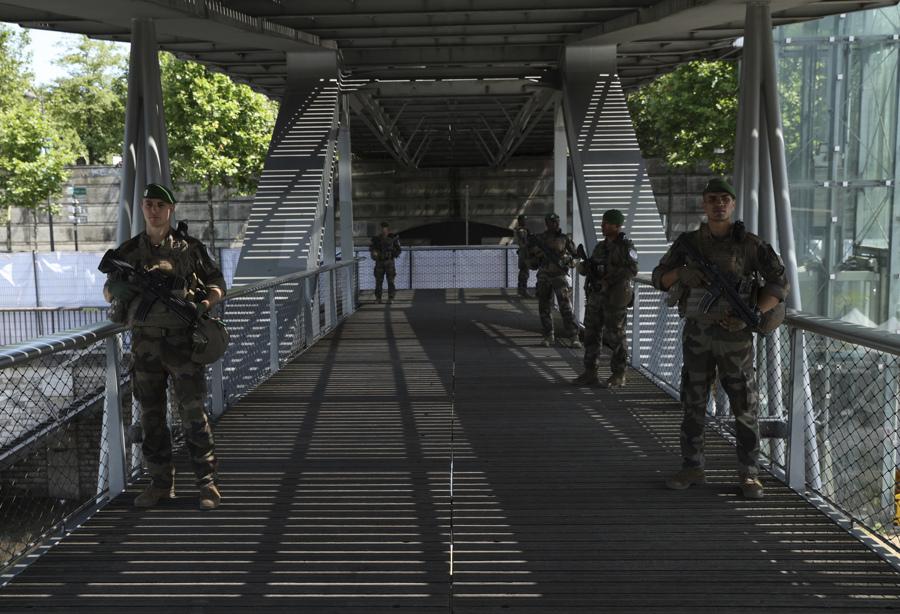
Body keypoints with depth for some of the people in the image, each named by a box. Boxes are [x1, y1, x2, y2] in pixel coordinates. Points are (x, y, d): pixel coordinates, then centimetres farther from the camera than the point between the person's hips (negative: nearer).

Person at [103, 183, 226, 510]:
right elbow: (108, 291, 17)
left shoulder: (190, 247, 2)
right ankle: (161, 483, 18)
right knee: (151, 415, 7)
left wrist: (204, 304, -12)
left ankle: (207, 482, 3)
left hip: (182, 340, -3)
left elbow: (217, 284, 9)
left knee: (193, 413, -5)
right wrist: (117, 288, -7)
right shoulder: (128, 251, 8)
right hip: (144, 342, 3)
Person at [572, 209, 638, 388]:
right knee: (591, 335, 7)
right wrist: (584, 266, -5)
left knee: (615, 337, -2)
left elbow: (632, 269, -18)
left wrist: (610, 280, -22)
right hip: (596, 296, 7)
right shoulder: (600, 246, 15)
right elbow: (589, 268, 18)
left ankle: (618, 377, 7)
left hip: (615, 299, -7)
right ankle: (590, 374, 15)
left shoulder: (625, 246, -6)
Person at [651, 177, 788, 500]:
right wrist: (680, 272, -17)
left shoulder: (750, 244, -5)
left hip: (734, 336, -2)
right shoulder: (688, 242, 3)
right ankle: (692, 469, 19)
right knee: (693, 403, 8)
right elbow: (659, 278, 6)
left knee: (745, 406, 1)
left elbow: (779, 285, -4)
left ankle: (748, 475, 12)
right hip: (696, 333, 3)